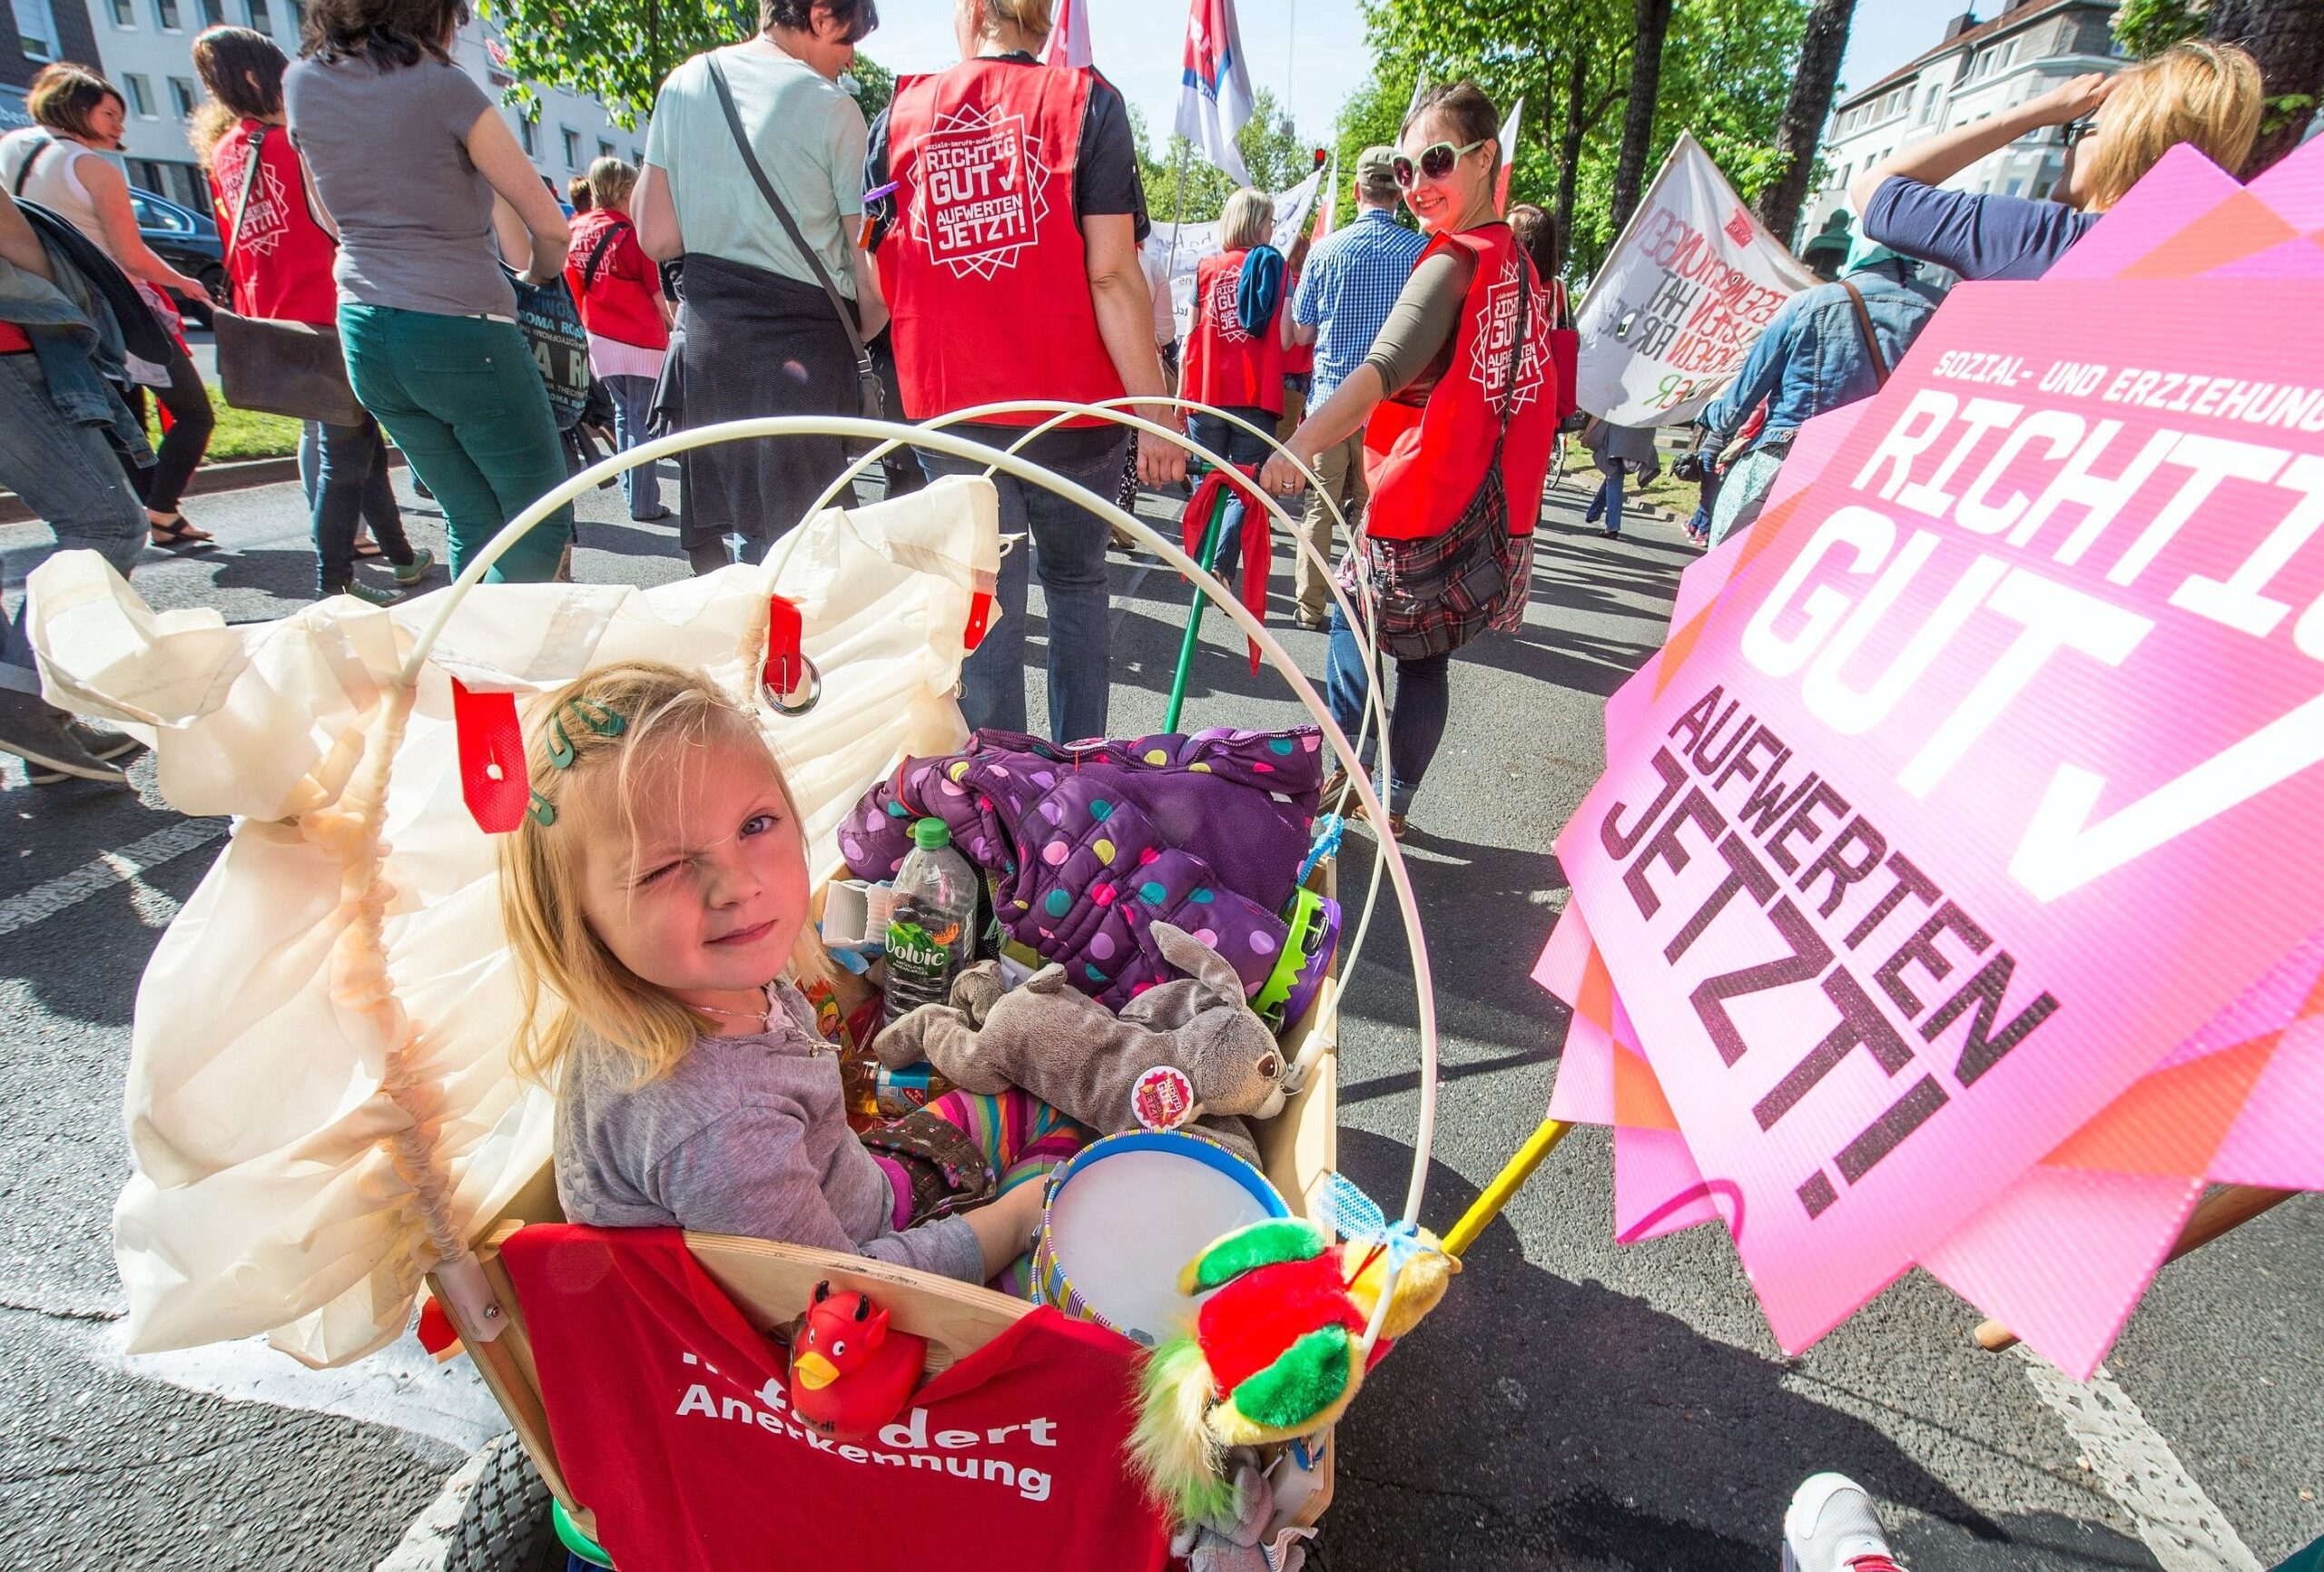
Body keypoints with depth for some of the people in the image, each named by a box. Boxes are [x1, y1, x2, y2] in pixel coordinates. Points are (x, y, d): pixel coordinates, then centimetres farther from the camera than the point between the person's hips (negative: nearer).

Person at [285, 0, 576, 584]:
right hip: (461, 332, -7)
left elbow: (330, 219, 22)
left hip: (364, 333, 7)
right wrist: (539, 271, 14)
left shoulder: (301, 84, 11)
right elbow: (549, 225, -5)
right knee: (543, 522, 0)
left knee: (472, 523, 13)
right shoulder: (441, 85, -7)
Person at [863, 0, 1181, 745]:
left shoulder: (903, 112, 8)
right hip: (1071, 405, -1)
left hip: (948, 409, 2)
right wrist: (1154, 411, -11)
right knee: (1076, 582, 16)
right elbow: (1112, 275, -12)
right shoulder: (1084, 102, -1)